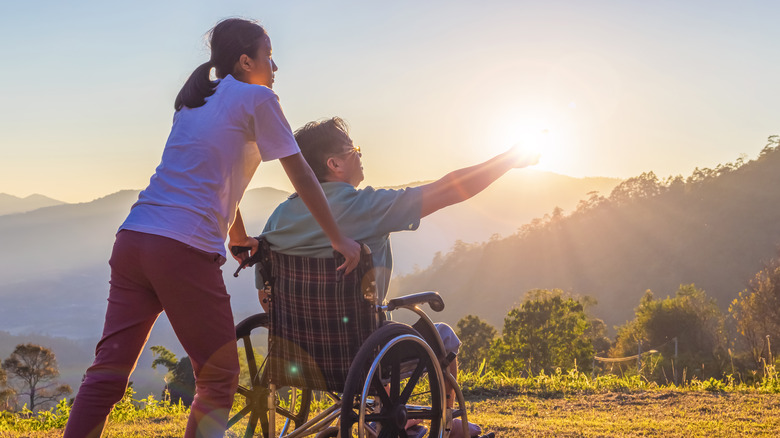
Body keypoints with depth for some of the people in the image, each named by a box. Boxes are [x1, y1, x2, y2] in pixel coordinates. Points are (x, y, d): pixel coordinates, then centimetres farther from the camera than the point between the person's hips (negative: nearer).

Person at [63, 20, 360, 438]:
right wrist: (339, 239, 11)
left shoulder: (193, 101, 26)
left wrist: (239, 239, 42)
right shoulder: (257, 97, 4)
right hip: (185, 250, -7)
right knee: (218, 380, 6)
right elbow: (301, 176, 4)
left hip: (132, 239, 8)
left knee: (107, 372, 7)